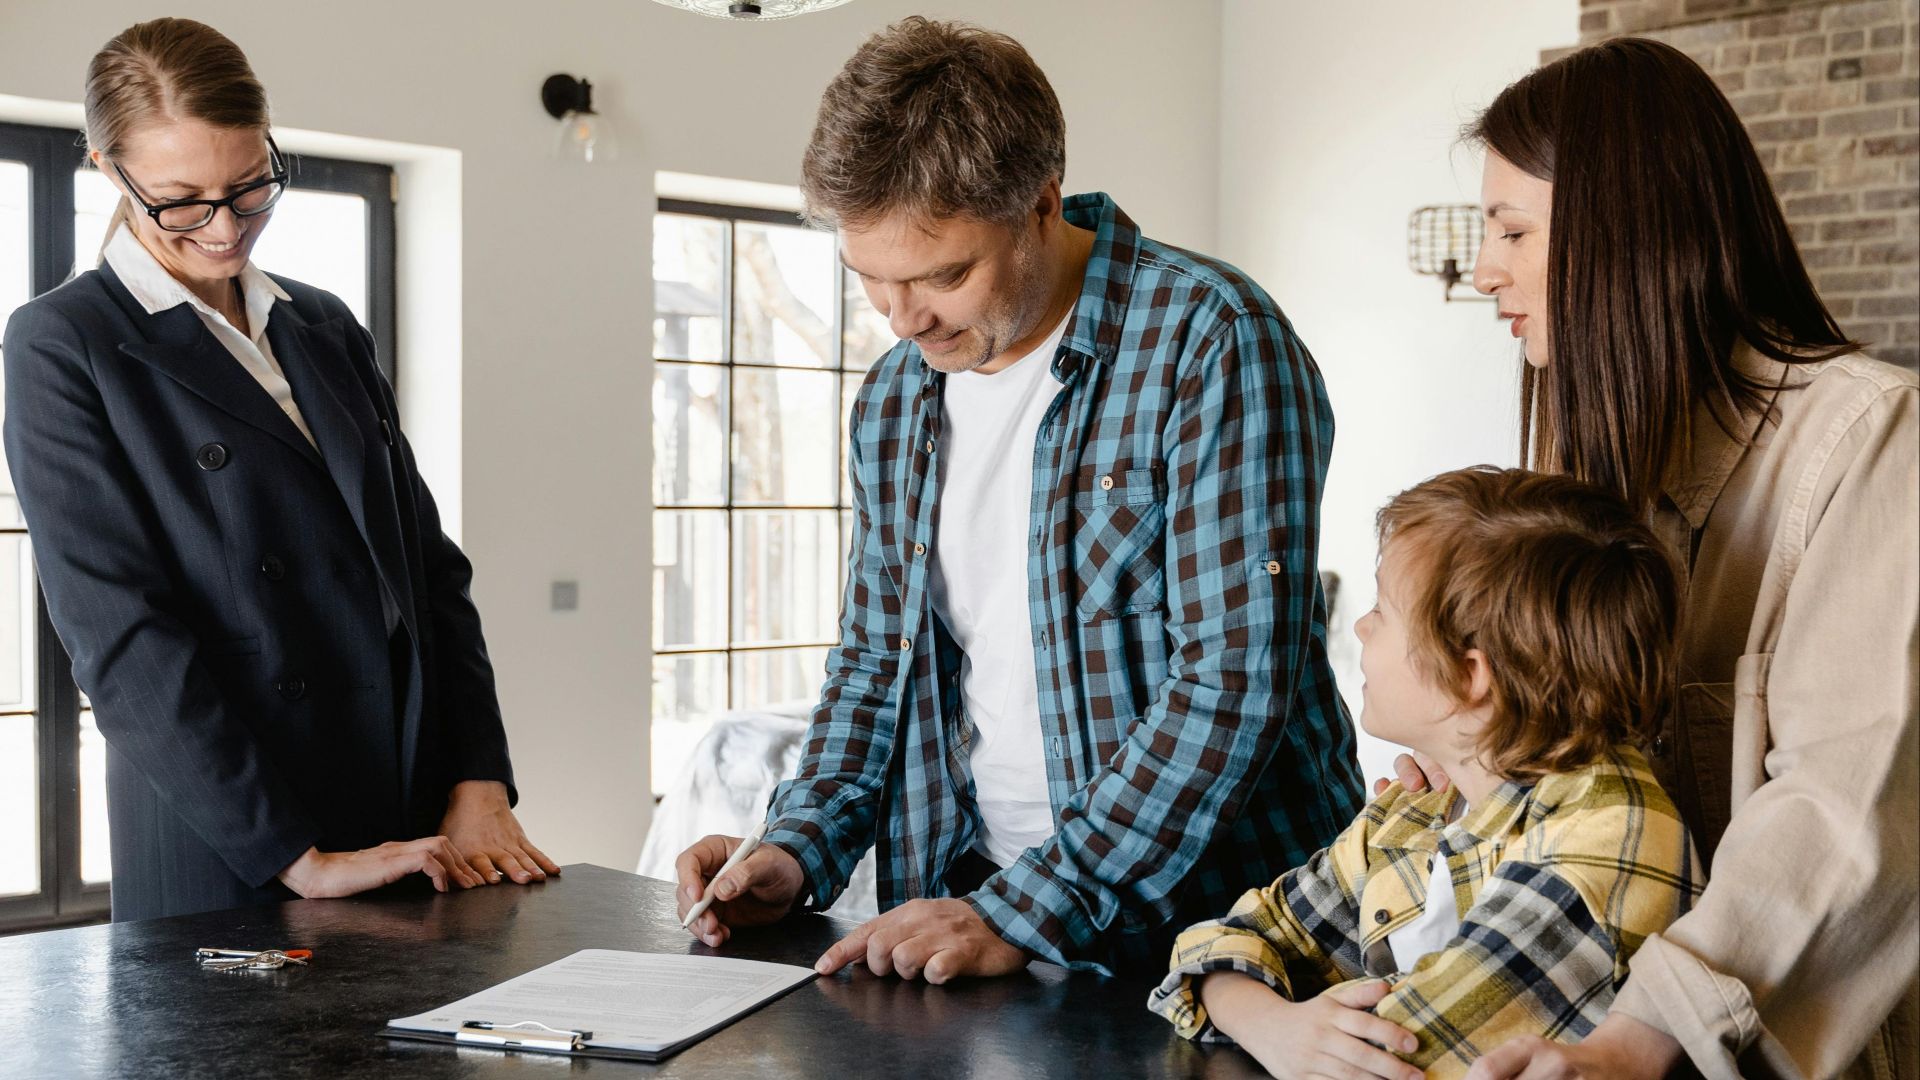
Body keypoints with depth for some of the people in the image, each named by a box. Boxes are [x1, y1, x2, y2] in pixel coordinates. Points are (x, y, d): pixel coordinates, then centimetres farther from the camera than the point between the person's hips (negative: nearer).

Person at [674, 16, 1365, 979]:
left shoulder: (1209, 341, -11)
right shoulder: (895, 396, 10)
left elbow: (1234, 680, -17)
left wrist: (1027, 910, -18)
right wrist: (800, 847, 4)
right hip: (964, 908, 5)